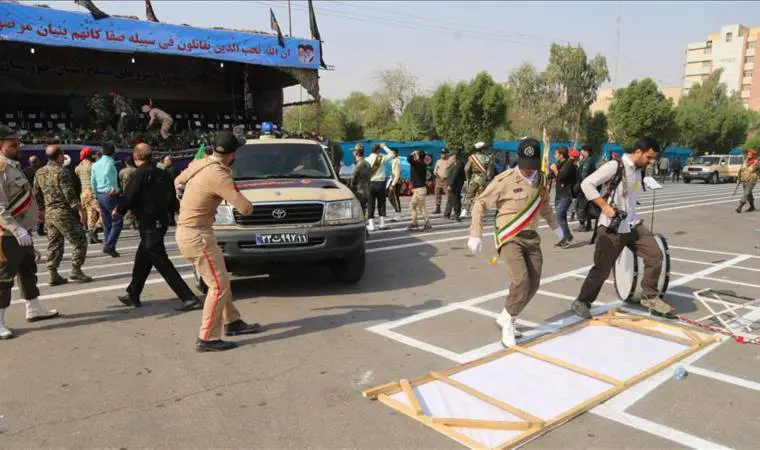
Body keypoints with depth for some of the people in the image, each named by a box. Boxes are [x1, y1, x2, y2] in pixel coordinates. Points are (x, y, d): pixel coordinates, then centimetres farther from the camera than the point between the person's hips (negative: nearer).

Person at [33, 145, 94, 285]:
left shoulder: (39, 173, 11)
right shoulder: (62, 172, -13)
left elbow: (37, 195, 17)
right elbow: (70, 195, -19)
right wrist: (80, 210, -15)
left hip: (49, 213, 8)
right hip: (64, 213, -8)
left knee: (54, 245, 11)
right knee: (80, 241, 0)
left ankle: (53, 274, 11)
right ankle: (76, 271, -3)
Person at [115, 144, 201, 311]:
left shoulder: (140, 174, -14)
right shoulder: (162, 174, 8)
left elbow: (129, 197, -16)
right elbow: (172, 201, 10)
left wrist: (118, 210, 3)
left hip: (149, 224, -9)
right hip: (161, 221, 9)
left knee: (162, 263, -8)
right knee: (141, 260, 21)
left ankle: (189, 298, -13)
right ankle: (133, 296, 34)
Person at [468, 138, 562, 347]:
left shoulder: (540, 180, 8)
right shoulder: (504, 180, -13)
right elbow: (480, 204, -9)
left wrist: (555, 226, 30)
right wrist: (475, 234, -14)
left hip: (531, 237, 7)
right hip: (510, 238, -7)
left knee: (533, 284, 7)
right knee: (521, 281, -21)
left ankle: (506, 318, 26)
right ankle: (508, 325, 0)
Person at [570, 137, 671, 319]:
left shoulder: (640, 170, 10)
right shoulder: (614, 166, -14)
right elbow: (586, 184, -18)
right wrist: (605, 206, -21)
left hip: (633, 224, 7)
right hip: (611, 227, -7)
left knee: (655, 256, 3)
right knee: (602, 269, -2)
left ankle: (649, 297, 21)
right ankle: (581, 302, 14)